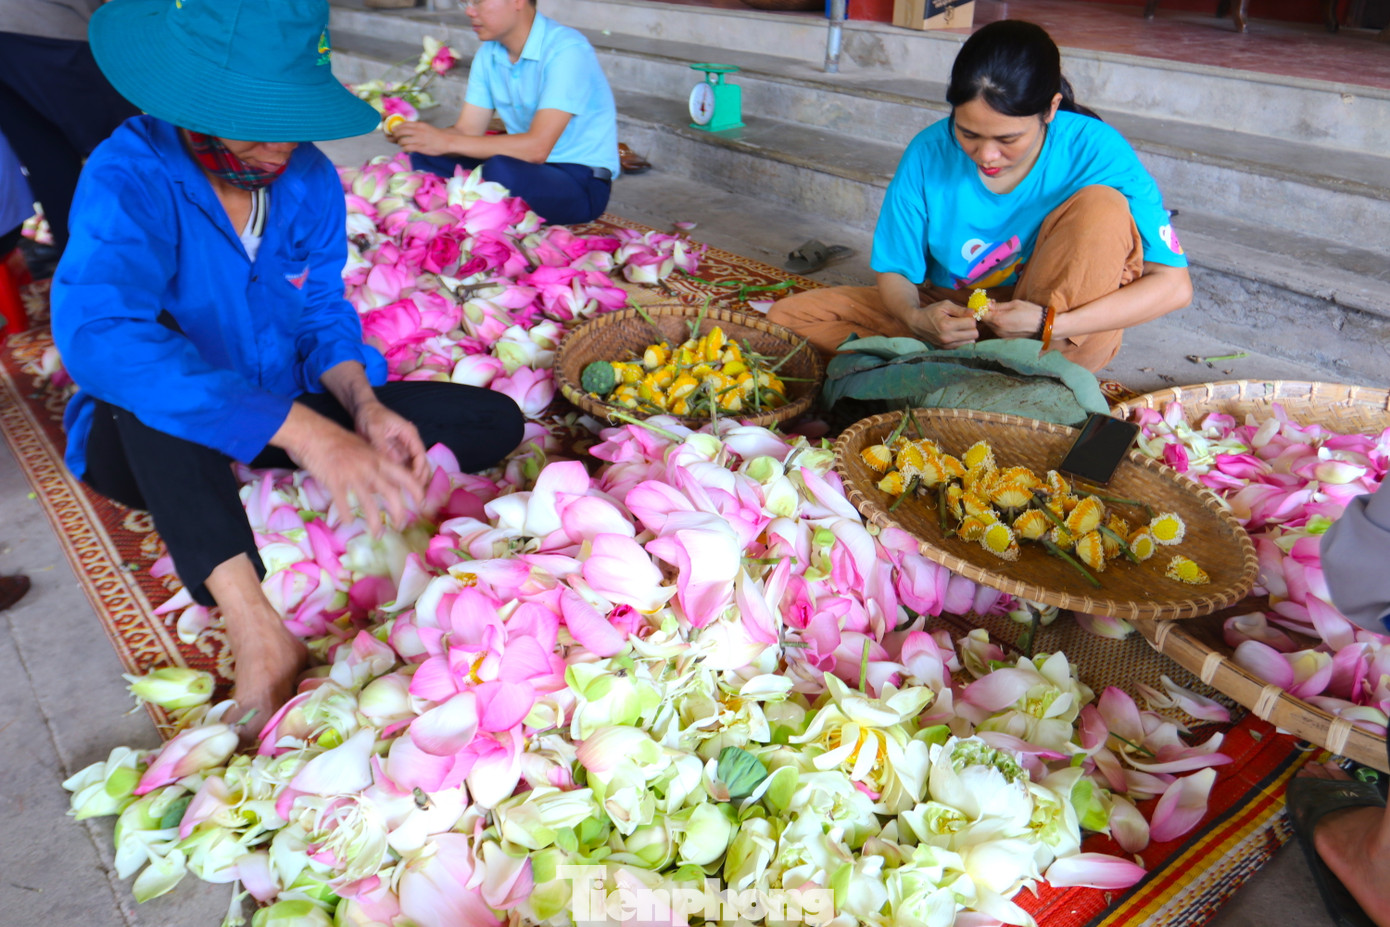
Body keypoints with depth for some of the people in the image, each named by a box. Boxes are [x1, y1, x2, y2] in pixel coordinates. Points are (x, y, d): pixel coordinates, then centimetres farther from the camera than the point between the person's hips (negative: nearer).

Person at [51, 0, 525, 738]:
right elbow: (94, 334, -40)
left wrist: (363, 406, -25)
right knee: (150, 352, -41)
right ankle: (257, 634, -41)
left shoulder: (310, 178, -8)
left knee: (494, 422, -7)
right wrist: (299, 429, -49)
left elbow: (322, 314, -2)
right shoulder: (128, 177, -24)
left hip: (290, 410, 4)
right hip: (160, 444, -4)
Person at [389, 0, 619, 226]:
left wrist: (448, 142, -29)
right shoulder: (489, 53, 7)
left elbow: (537, 148, -28)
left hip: (583, 182, -7)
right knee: (421, 158, -7)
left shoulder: (566, 49, -19)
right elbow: (466, 130, 4)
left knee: (500, 170, -36)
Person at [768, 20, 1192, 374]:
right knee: (790, 317, -13)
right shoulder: (929, 153, -11)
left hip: (1060, 339, -2)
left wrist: (1050, 325, -30)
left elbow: (1173, 285, -18)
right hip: (951, 318, 3)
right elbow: (894, 271, -3)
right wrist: (917, 318, -27)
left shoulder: (1094, 150, -17)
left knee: (1101, 206, -28)